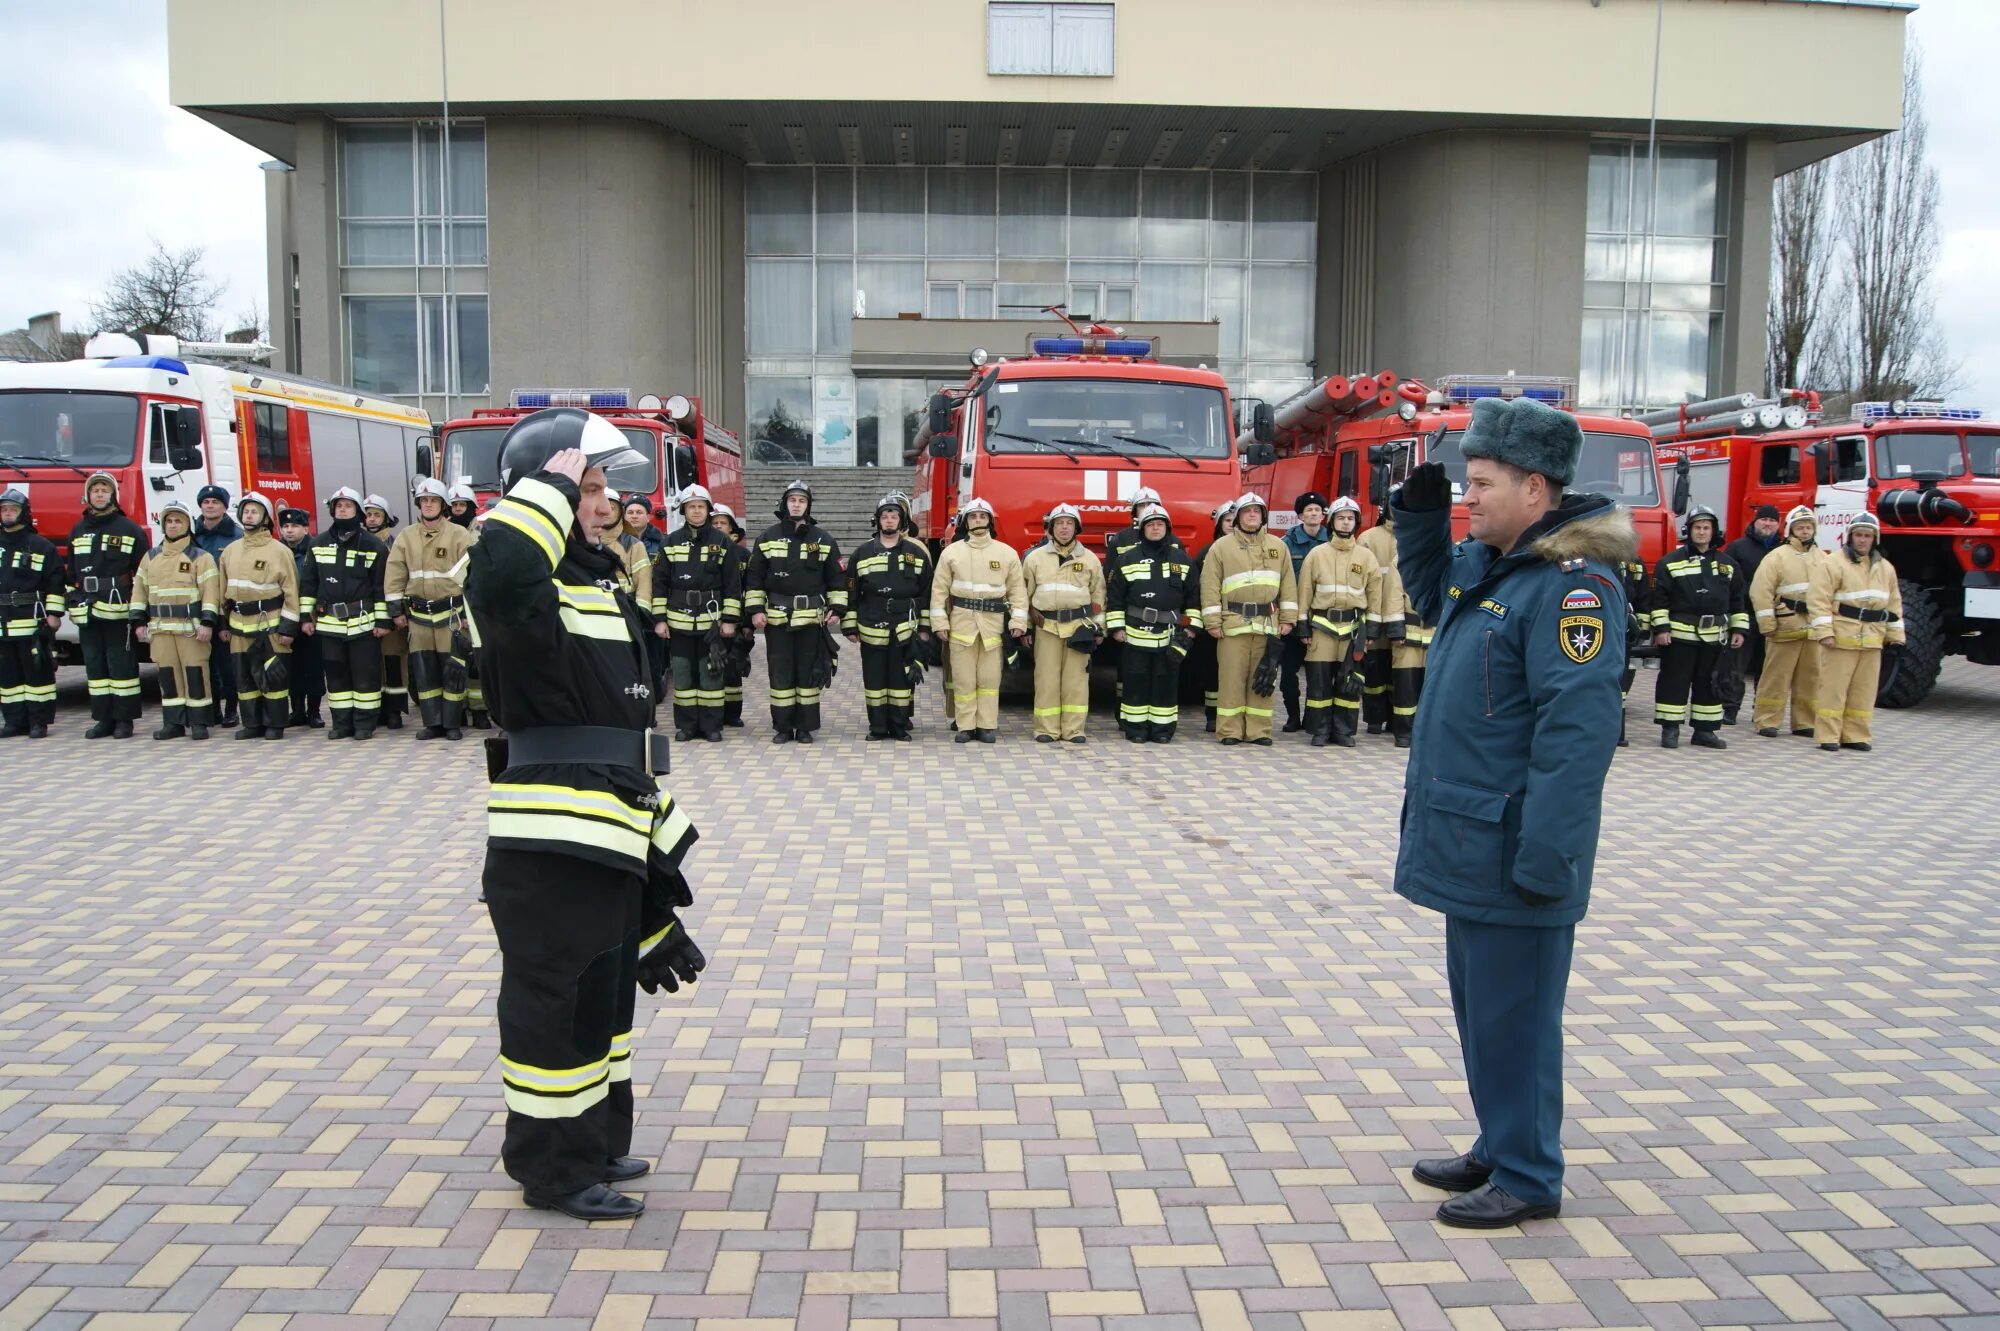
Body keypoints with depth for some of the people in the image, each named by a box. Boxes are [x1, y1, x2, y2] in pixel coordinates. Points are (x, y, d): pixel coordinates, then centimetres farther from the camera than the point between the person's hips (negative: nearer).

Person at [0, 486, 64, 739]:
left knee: (37, 671, -2)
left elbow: (55, 582, -4)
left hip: (32, 621, -5)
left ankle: (39, 721, 2)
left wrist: (54, 614, -9)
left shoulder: (41, 546, -1)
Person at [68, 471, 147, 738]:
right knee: (95, 665, 7)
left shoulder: (129, 529, 1)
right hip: (87, 612, 5)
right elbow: (71, 572, 20)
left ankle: (124, 719, 2)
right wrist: (73, 601, 11)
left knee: (122, 664, -3)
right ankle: (103, 719, 14)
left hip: (118, 609, -5)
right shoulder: (78, 531, 15)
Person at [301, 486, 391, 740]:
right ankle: (342, 722, 15)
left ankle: (365, 723, 6)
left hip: (362, 621, -3)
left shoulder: (372, 546, 0)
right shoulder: (319, 543, 10)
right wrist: (306, 615, 8)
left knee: (365, 674, -1)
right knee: (336, 673, 7)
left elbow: (381, 586, -2)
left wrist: (382, 620, -6)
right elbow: (309, 582, 12)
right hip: (329, 622, 4)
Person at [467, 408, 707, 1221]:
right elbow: (498, 576, -45)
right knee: (552, 1000, 2)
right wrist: (552, 486, -29)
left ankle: (594, 1141, 36)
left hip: (609, 839, 10)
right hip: (550, 845, -10)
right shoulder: (529, 588, -15)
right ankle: (554, 1169, 16)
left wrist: (657, 832, 24)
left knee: (605, 992, 20)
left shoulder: (598, 583, 16)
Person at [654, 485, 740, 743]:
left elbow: (732, 584, 1)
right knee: (682, 675, 3)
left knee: (711, 674, 1)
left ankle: (711, 726, 8)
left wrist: (730, 620, -4)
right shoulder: (671, 542, 6)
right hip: (679, 620, 1)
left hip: (711, 619, -1)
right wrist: (660, 618, 1)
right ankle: (686, 725, 12)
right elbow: (660, 583, 7)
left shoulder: (721, 542, 2)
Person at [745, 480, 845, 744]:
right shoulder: (768, 537, 5)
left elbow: (836, 578, 7)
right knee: (780, 672, 3)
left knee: (809, 672, 3)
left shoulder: (823, 539, 5)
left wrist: (836, 609, -1)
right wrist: (755, 609, 0)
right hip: (776, 616, 0)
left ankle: (805, 727, 11)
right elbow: (755, 576, 7)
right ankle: (782, 726, 11)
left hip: (811, 616, 0)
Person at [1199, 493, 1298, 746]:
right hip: (1233, 623, -3)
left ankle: (1259, 730, 10)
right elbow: (1210, 587, 0)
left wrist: (1288, 618, 6)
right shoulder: (1221, 547, 4)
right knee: (1232, 677, -2)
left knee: (1264, 678, 4)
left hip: (1268, 624, 3)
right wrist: (1212, 622, -6)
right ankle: (1230, 731, 3)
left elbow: (1288, 584, 13)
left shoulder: (1278, 547, 13)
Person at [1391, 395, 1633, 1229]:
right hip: (1467, 843, 10)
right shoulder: (1485, 563, 10)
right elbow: (1429, 594, 33)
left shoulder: (1571, 583, -19)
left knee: (1512, 1013, 2)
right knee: (1477, 1003, 20)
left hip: (1511, 852, -10)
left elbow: (1578, 727, -25)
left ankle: (1527, 1178, 17)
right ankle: (1500, 1150, 35)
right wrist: (1419, 519, 15)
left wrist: (1546, 853, -26)